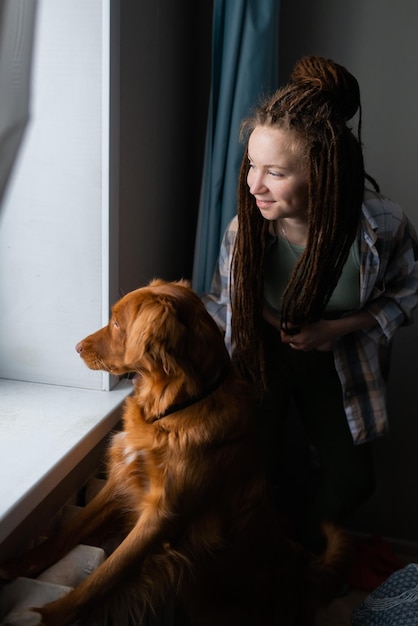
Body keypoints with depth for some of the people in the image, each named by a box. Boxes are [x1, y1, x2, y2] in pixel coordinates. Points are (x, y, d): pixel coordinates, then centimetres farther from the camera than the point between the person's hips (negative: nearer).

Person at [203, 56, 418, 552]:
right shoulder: (245, 228, -26)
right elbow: (221, 303, -4)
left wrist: (338, 327, -21)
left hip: (331, 365, 1)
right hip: (260, 357, 0)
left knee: (351, 478, 10)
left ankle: (307, 551, 44)